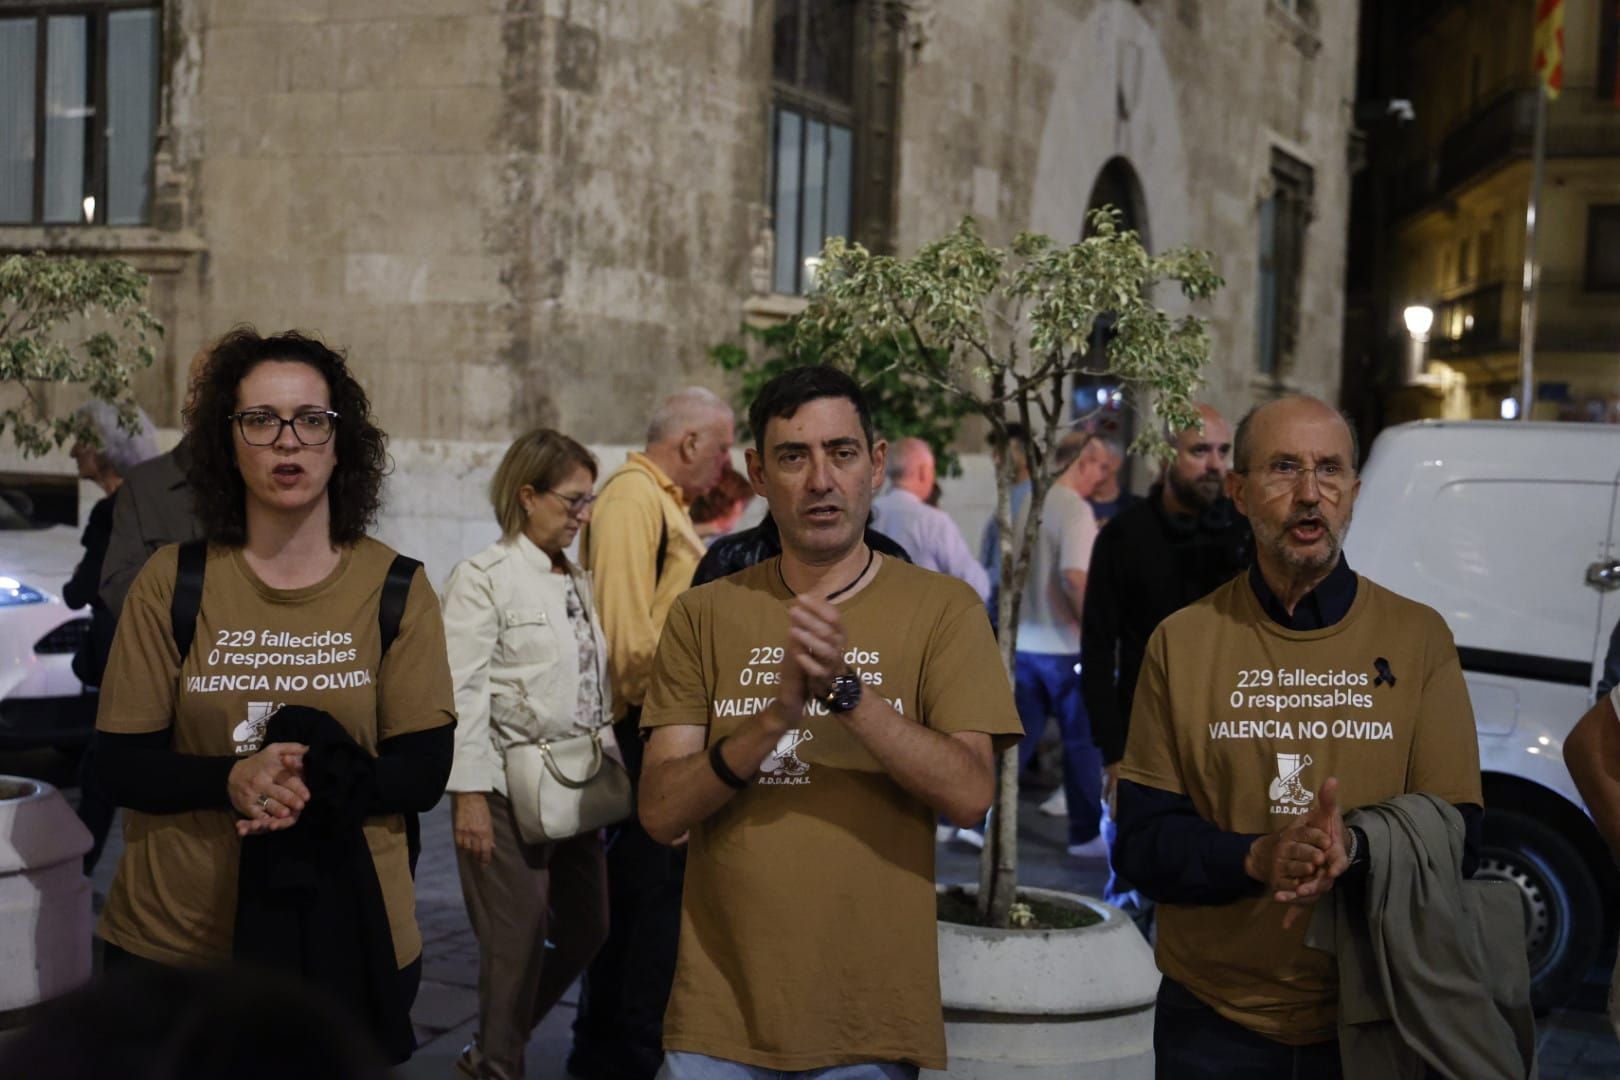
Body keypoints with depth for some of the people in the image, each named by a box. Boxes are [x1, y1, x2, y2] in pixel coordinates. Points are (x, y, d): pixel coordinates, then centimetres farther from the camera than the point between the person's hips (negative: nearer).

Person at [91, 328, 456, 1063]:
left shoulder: (398, 590, -2)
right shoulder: (171, 582, -2)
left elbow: (423, 774, -6)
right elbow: (123, 766, -4)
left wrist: (318, 783, -25)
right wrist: (232, 780, -24)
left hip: (349, 938, 0)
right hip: (172, 943, 0)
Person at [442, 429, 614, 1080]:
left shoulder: (579, 582, 13)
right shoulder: (483, 577, -7)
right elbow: (462, 692, -13)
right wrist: (469, 795, -17)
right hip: (508, 788, -7)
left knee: (588, 931, 12)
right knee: (518, 940, 0)